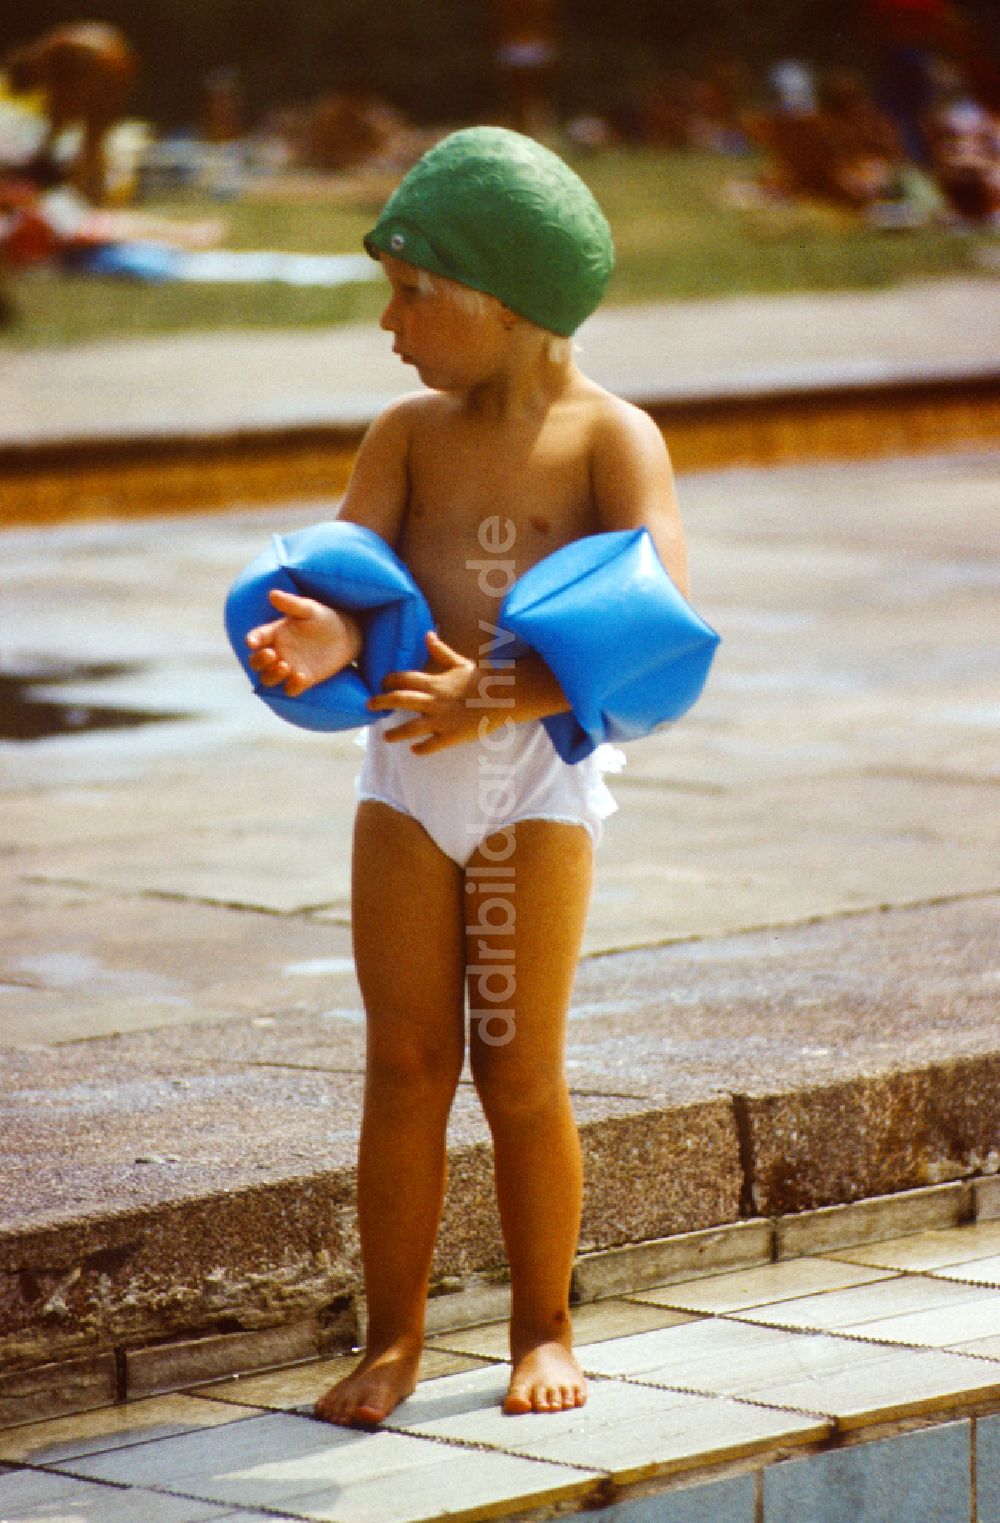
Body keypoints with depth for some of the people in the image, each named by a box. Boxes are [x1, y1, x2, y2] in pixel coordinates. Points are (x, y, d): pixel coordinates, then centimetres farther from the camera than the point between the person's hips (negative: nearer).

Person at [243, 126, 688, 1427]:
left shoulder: (611, 437, -8)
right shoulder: (410, 435, 5)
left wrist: (497, 695, -31)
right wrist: (325, 639, -33)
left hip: (539, 778, -3)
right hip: (408, 774, 3)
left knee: (519, 1075, -1)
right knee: (405, 1066, 1)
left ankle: (544, 1331, 16)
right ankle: (394, 1339, 10)